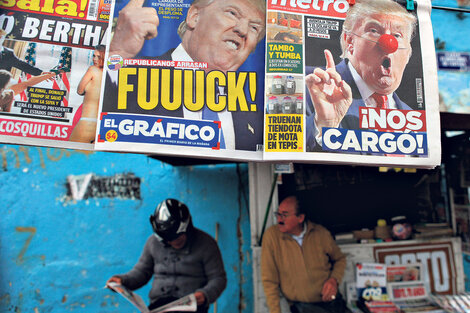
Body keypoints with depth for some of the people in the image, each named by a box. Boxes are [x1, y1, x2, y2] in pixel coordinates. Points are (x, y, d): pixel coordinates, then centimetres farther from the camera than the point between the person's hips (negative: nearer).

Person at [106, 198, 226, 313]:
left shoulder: (206, 244, 0)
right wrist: (123, 280, 2)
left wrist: (205, 294, -19)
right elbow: (142, 271, 22)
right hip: (159, 303, 3)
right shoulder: (153, 242, 11)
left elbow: (218, 278, 1)